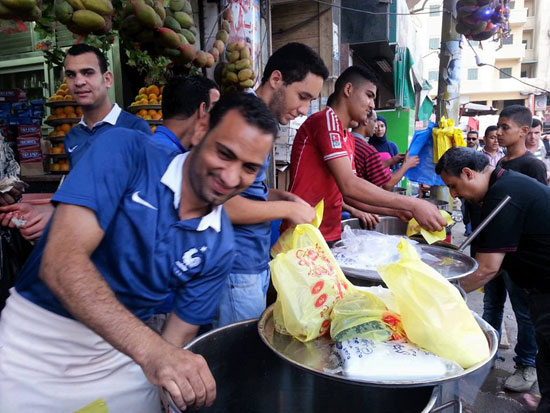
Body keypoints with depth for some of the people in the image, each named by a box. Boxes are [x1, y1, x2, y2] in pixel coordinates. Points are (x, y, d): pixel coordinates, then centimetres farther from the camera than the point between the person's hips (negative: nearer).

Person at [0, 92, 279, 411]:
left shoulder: (219, 246, -8)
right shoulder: (126, 151, -18)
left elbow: (178, 338, -1)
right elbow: (61, 260, -28)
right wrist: (149, 349, -38)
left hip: (121, 357, 3)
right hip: (34, 341, -2)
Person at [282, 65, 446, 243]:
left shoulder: (349, 139, 15)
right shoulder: (327, 119, -12)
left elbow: (348, 193, 14)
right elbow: (349, 186, -22)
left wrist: (396, 211, 5)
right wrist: (413, 205, -18)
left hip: (331, 235, 8)